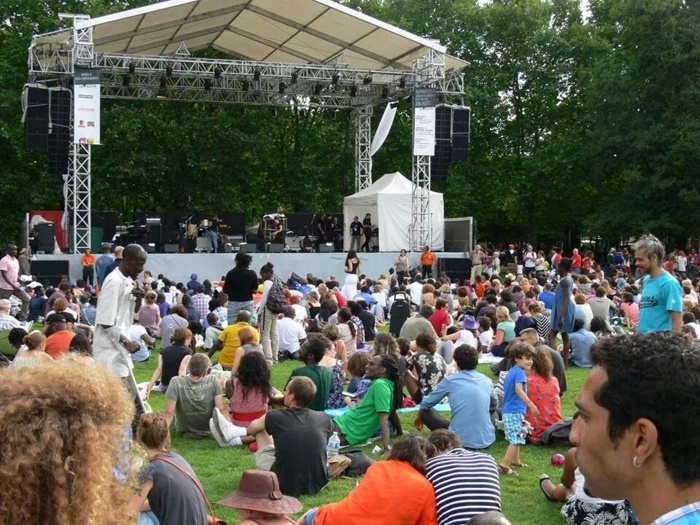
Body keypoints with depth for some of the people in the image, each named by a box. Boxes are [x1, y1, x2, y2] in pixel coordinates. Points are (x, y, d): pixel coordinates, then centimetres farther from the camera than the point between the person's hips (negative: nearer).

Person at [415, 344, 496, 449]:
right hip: (487, 440, 5)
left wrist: (419, 416, 33)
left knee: (425, 411, 15)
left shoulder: (449, 381, -3)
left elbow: (426, 404, 11)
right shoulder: (487, 380, 6)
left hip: (461, 440, -5)